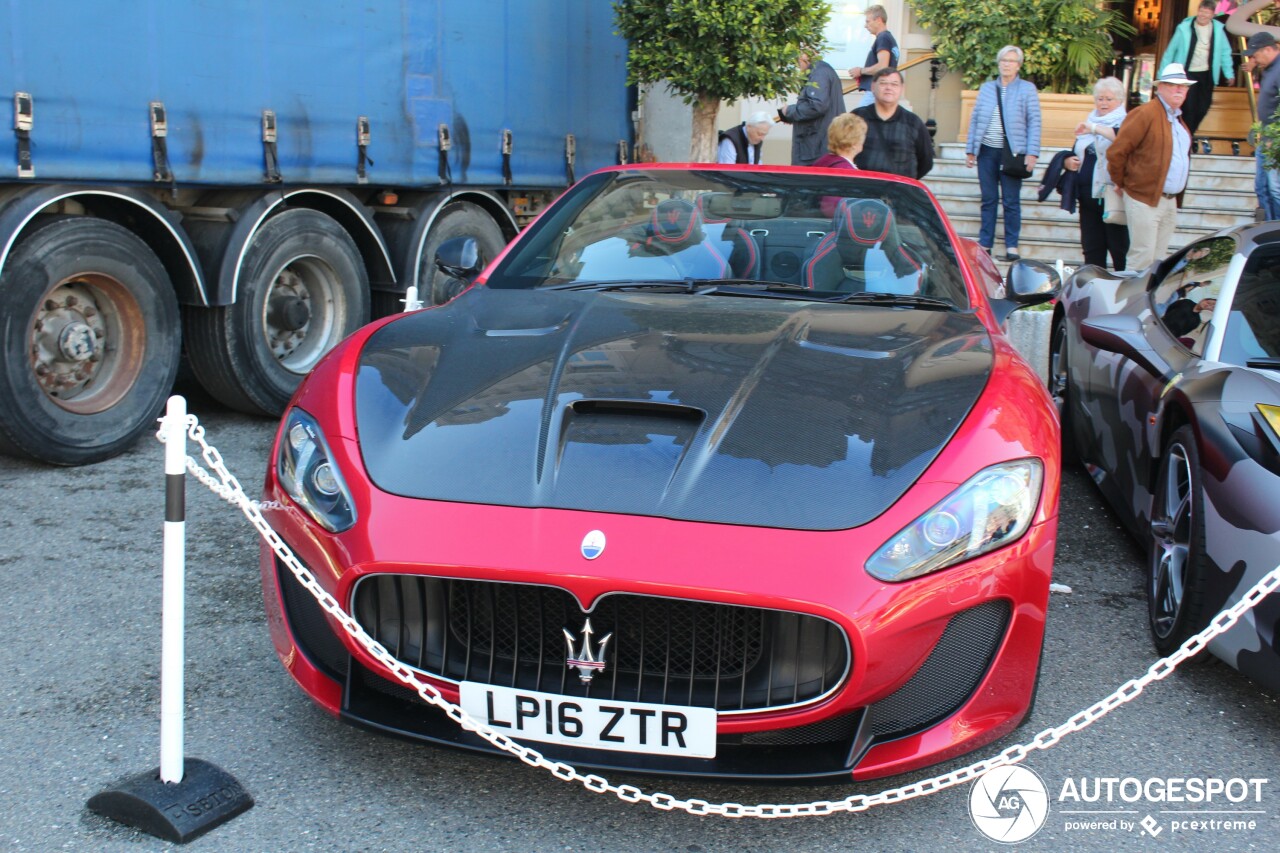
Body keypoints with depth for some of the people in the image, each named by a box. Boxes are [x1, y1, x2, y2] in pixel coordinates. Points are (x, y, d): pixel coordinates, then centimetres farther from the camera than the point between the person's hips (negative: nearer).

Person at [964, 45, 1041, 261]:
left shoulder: (1027, 89, 3)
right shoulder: (987, 88, 11)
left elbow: (1034, 122, -2)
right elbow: (975, 119, 12)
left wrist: (1032, 153, -10)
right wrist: (970, 149, 7)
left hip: (1012, 152, -3)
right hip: (987, 150, 3)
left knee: (1011, 201, 0)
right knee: (988, 199, 6)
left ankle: (1012, 245, 7)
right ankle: (985, 243, 12)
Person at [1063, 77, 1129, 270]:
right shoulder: (1087, 125, 19)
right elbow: (1074, 155, 26)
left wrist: (1095, 128, -34)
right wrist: (1068, 162, 2)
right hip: (1088, 197, 6)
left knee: (1120, 250, -3)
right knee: (1092, 248, 10)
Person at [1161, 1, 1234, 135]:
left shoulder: (1218, 29, 0)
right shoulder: (1184, 28, -10)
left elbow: (1225, 52, 9)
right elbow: (1171, 51, -3)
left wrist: (1228, 73, 8)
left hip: (1207, 75, 4)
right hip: (1187, 73, -4)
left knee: (1202, 108, 8)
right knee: (1189, 108, -9)